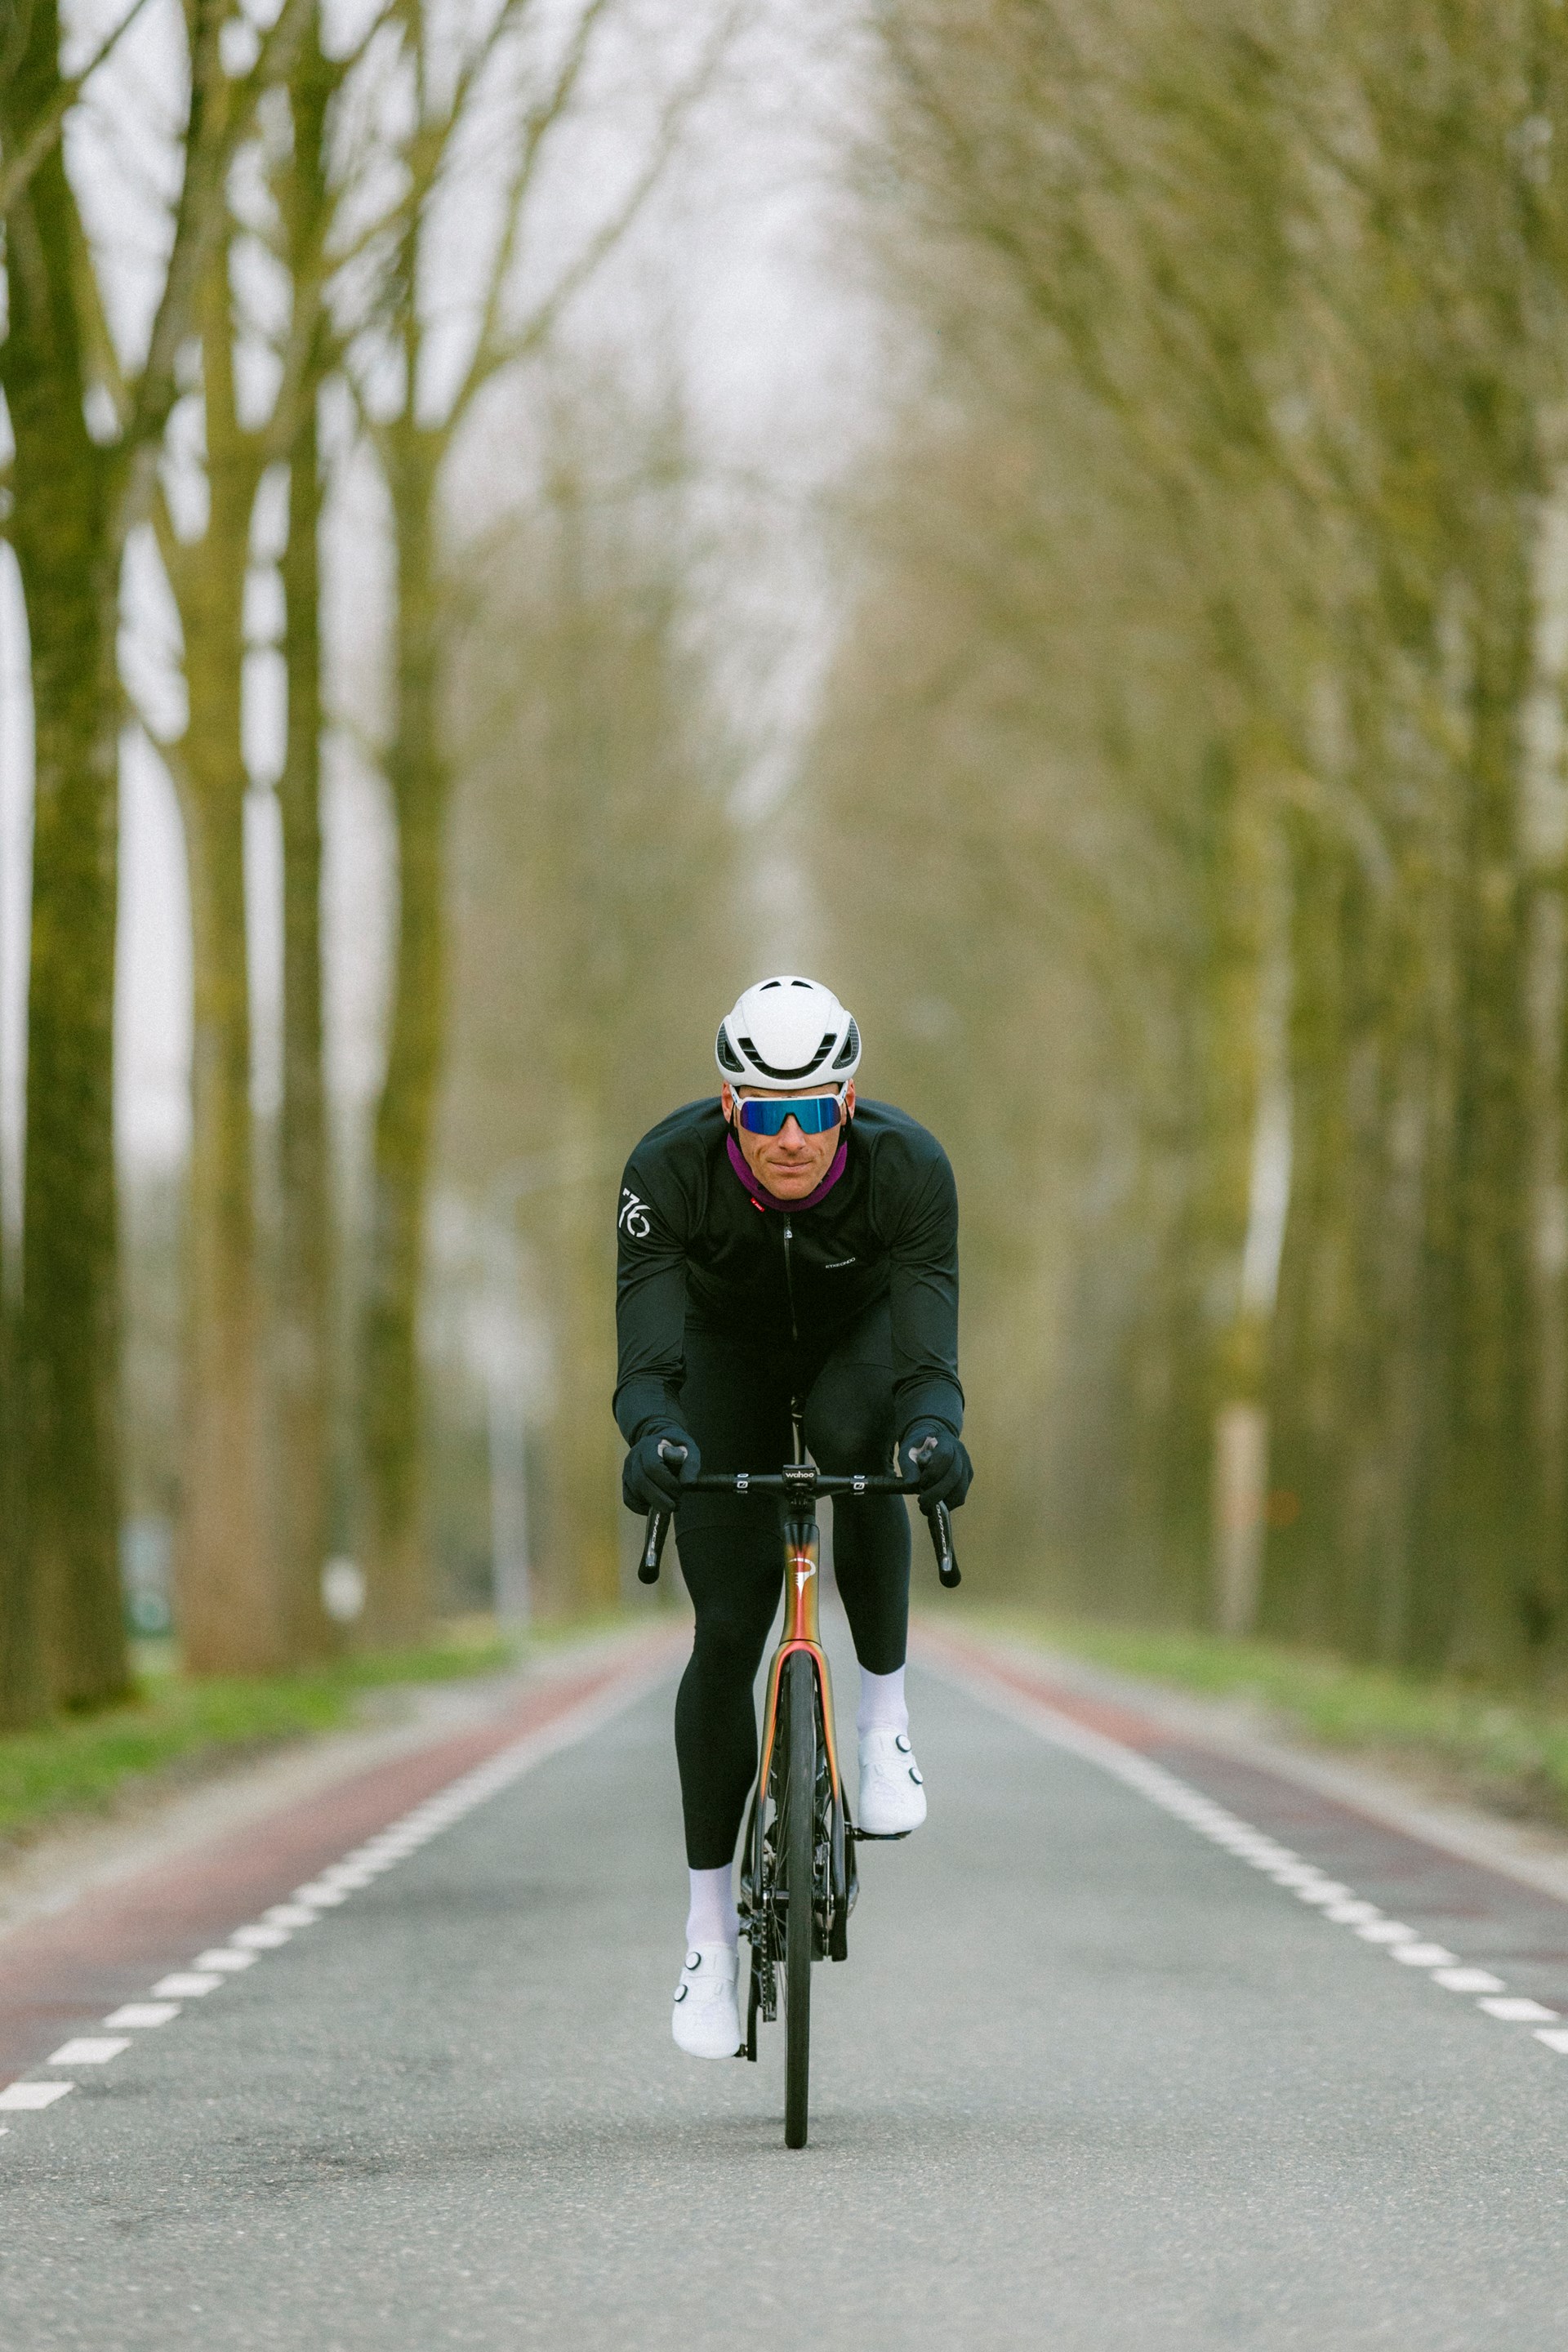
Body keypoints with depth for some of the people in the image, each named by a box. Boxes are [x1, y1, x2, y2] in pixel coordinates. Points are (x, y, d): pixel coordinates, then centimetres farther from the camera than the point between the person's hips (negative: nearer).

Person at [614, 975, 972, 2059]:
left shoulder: (909, 1167, -34)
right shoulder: (669, 1169, -34)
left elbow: (927, 1357, -40)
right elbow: (647, 1357, -41)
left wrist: (934, 1431, -62)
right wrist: (654, 1436, -63)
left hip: (860, 1334, 0)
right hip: (730, 1351, 0)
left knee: (854, 1437, -37)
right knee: (728, 1631, -9)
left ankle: (886, 1714, -18)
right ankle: (710, 1919, 4)